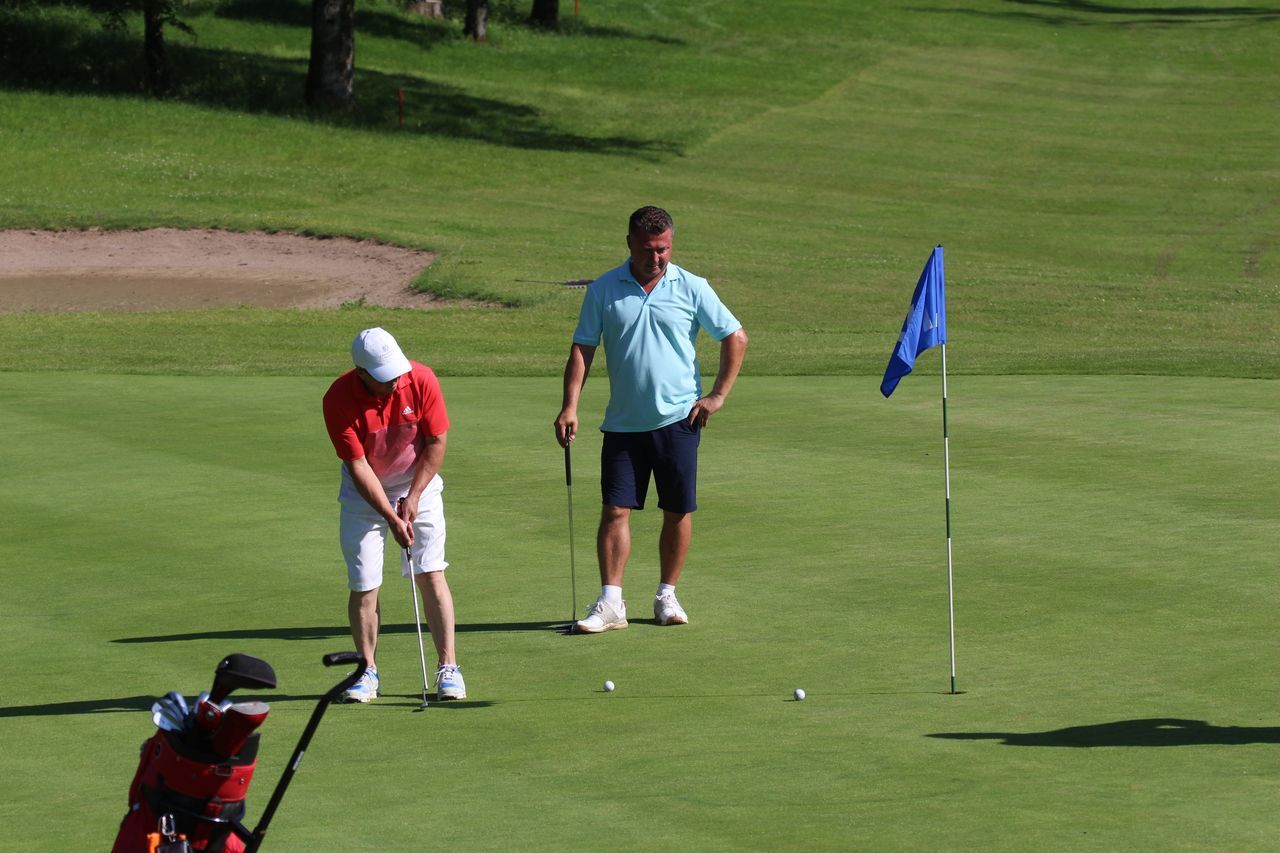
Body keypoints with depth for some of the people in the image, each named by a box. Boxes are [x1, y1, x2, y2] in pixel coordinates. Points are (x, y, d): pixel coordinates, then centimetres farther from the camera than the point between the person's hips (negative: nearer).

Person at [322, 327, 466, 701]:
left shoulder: (421, 380, -20)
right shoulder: (338, 400, -24)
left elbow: (437, 442, -8)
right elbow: (357, 465, -20)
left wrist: (414, 497, -11)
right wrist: (391, 517, -24)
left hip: (418, 485, 1)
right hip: (364, 492, -1)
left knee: (431, 575, -5)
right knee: (364, 584, -4)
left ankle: (448, 668, -1)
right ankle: (367, 671, 8)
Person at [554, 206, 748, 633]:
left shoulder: (692, 288, 0)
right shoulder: (603, 290, 2)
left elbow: (735, 337, 7)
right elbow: (582, 350, 3)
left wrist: (718, 395, 1)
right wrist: (569, 407, -7)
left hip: (678, 420, 0)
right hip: (623, 422, 0)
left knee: (678, 511, 4)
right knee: (615, 510, -5)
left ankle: (667, 596, 16)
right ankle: (610, 603, -5)